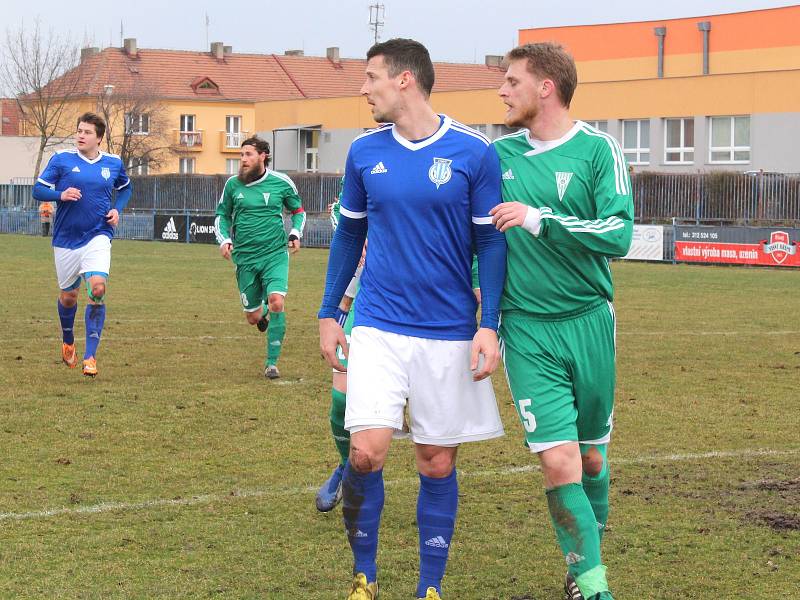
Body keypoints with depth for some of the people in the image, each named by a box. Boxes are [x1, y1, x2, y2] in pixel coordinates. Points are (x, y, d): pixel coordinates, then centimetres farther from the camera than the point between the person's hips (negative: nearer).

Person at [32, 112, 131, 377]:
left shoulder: (113, 163, 4)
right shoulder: (61, 159, -3)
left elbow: (125, 188, 23)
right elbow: (38, 189, -2)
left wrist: (117, 209, 4)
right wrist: (61, 195, -20)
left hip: (98, 237, 0)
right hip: (66, 239, 0)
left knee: (98, 288, -20)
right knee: (68, 296, 10)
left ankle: (90, 356, -13)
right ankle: (68, 342, 42)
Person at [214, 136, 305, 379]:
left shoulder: (281, 183, -1)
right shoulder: (233, 184, 2)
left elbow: (298, 210, 16)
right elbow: (222, 215, 16)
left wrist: (295, 234, 0)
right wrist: (224, 240, 0)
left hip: (275, 254, -2)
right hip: (245, 258, 2)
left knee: (276, 301, -23)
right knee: (253, 318, 4)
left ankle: (272, 362, -12)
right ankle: (262, 313, 45)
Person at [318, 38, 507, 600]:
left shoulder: (474, 152, -5)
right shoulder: (364, 152, 4)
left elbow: (490, 241, -2)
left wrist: (489, 326, -9)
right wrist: (329, 313, 13)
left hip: (450, 333, -1)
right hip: (378, 328, 1)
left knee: (438, 463, 5)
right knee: (368, 451, -11)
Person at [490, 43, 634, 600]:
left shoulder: (597, 149, -5)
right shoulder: (499, 153, 4)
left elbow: (619, 234, -17)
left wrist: (540, 219, -23)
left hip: (589, 321, -1)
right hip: (526, 328, 1)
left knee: (591, 456, 12)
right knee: (558, 461, -11)